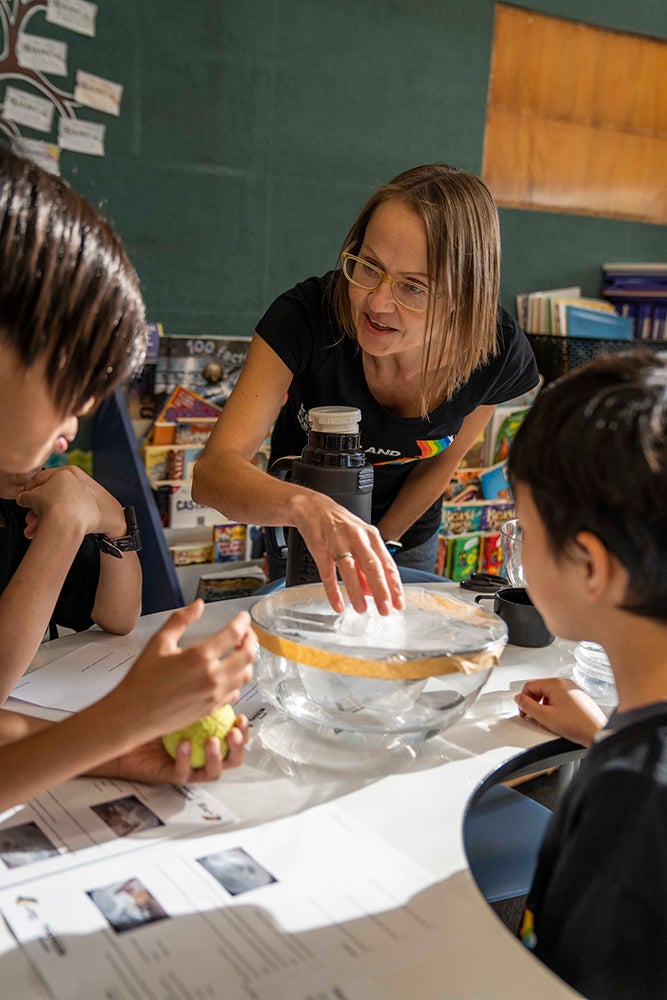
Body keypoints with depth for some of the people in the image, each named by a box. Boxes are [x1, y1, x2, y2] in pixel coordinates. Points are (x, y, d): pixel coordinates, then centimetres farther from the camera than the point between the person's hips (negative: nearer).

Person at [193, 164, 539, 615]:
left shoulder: (500, 354, -27)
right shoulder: (306, 314, -34)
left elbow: (441, 461, -8)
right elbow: (213, 471, -43)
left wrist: (376, 549, -5)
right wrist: (303, 505, -62)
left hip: (407, 539, 2)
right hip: (297, 532, -1)